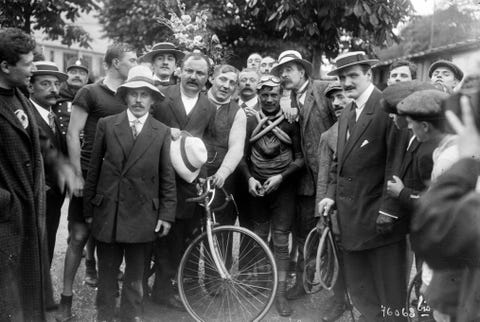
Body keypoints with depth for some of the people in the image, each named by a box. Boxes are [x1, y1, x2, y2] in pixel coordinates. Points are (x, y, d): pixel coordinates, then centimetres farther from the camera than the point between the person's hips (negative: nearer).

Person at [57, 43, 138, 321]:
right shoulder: (90, 93, -5)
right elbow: (73, 135, -8)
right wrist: (77, 175, -11)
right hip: (89, 175, -4)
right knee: (80, 234, -3)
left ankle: (93, 266, 35)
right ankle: (67, 298, 8)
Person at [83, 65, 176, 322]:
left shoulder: (162, 132, 1)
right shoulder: (106, 125, 1)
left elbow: (167, 177, 2)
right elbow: (93, 169, 4)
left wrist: (167, 214, -1)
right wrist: (88, 209, 4)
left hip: (142, 214, 0)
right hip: (107, 212, 0)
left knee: (135, 273, 12)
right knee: (106, 271, 11)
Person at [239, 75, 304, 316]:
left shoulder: (291, 123, -4)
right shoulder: (251, 122, 3)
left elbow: (300, 158, -3)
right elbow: (242, 156, 6)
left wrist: (280, 176, -16)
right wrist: (249, 179, -10)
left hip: (283, 188, -2)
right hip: (257, 188, 2)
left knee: (281, 242, 0)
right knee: (258, 239, 10)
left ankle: (280, 294, 7)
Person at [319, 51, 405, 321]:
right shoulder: (346, 114, 15)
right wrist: (332, 195, 8)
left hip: (379, 217, -8)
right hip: (350, 216, 8)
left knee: (388, 292, 6)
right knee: (359, 291, 18)